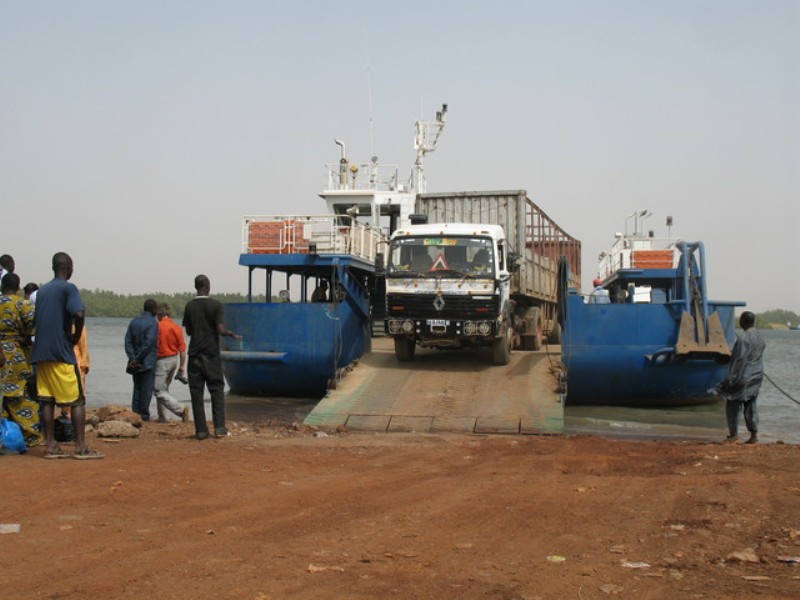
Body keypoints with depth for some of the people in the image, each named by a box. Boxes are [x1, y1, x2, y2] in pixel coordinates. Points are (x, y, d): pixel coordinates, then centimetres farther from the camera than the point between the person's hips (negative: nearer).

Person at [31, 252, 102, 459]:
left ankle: (50, 446, 6)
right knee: (77, 400, -1)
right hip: (62, 352, -6)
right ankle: (81, 447, -5)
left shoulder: (42, 290, 16)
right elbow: (79, 314, -23)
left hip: (40, 353, 7)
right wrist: (76, 337, -7)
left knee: (47, 401, 7)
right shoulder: (68, 288, -6)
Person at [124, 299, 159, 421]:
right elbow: (149, 343, -18)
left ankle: (135, 413, 9)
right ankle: (144, 414, -4)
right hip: (148, 361, -6)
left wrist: (132, 357, -5)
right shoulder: (153, 322, -10)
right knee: (147, 388, -2)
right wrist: (138, 359, -12)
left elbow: (128, 341, 3)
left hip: (135, 362, 6)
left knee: (137, 388, 11)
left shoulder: (133, 321, 11)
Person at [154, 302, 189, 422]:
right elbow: (182, 349, 2)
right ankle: (162, 417, 20)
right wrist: (182, 365, 11)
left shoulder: (158, 326, -13)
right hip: (175, 359, 7)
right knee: (164, 389, 19)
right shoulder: (177, 328, 2)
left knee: (160, 392, -3)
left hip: (163, 361, -7)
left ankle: (181, 410, -17)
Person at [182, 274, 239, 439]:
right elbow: (220, 330, -12)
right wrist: (232, 334, 7)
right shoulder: (215, 305, -7)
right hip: (211, 354, -3)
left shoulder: (189, 306, 4)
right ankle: (219, 428, -2)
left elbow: (188, 331, 10)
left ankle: (201, 430, 2)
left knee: (196, 392, 4)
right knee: (216, 389, 5)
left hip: (195, 353, 3)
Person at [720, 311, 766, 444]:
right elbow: (758, 357, 14)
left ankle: (733, 433, 4)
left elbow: (740, 360, -21)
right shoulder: (759, 337, 8)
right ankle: (754, 434, 10)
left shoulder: (743, 338, -19)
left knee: (733, 404, 3)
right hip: (756, 376, 8)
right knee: (751, 405, 12)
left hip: (744, 377, -8)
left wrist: (732, 378, -16)